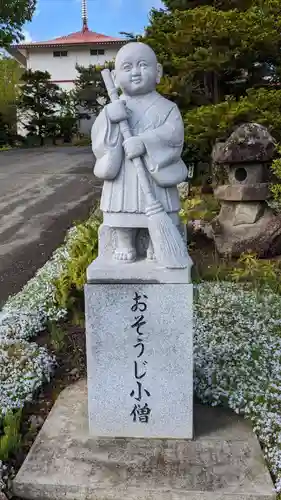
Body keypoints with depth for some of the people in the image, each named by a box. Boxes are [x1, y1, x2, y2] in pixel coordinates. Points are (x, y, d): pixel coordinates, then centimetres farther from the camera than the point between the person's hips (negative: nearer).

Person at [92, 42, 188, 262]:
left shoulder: (167, 108, 1)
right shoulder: (112, 109, 6)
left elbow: (173, 135, -14)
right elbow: (98, 141, -2)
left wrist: (145, 143, -29)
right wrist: (109, 118, -20)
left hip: (156, 177, -1)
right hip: (122, 180, 2)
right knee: (123, 211, 9)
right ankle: (125, 245, 25)